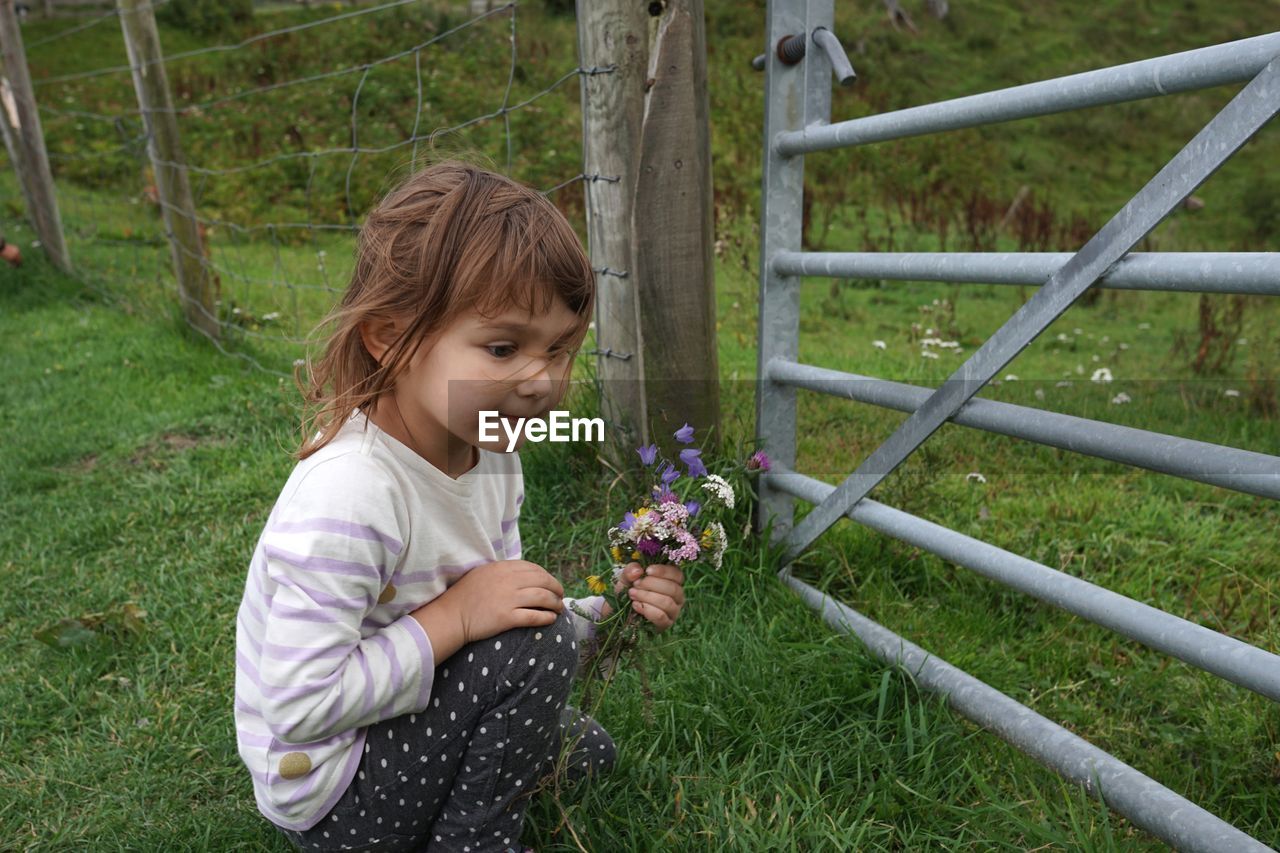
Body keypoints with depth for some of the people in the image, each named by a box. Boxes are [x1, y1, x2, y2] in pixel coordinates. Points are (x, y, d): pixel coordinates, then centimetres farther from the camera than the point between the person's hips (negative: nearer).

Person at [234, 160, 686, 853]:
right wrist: (456, 615, -30)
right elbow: (298, 707, -31)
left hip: (400, 724, 8)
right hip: (325, 797, -8)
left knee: (585, 752, 17)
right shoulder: (349, 495, -35)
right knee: (537, 647, -23)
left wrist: (607, 606, -14)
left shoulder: (488, 455, -8)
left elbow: (492, 614, 0)